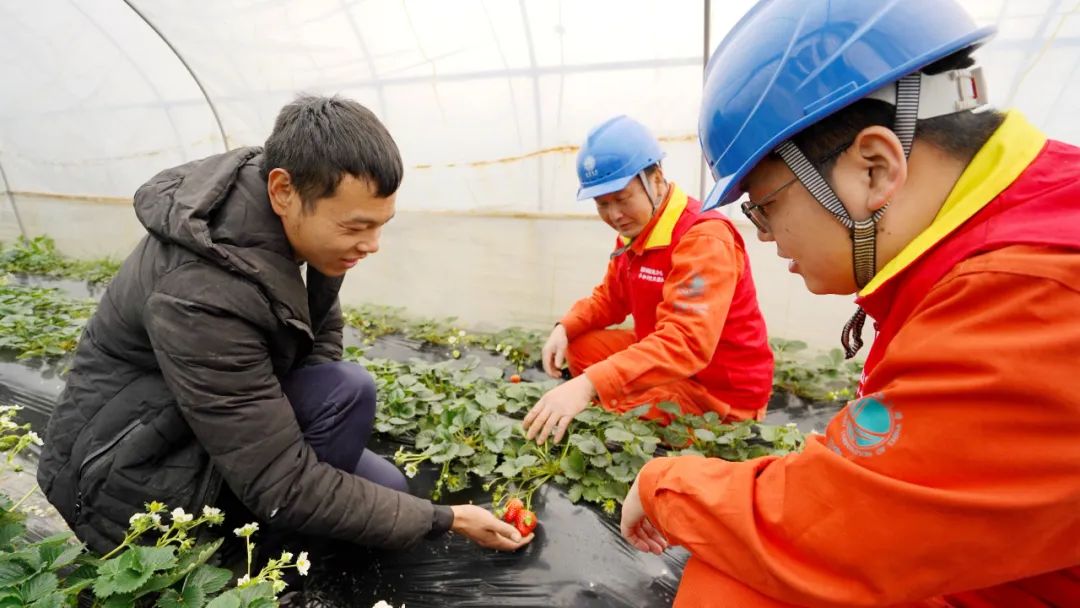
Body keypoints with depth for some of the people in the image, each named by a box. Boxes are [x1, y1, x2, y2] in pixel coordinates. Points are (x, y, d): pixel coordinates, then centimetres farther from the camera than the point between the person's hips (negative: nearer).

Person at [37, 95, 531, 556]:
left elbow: (320, 324, 3)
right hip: (134, 474, -6)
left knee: (387, 490, 0)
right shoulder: (199, 295, -36)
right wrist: (446, 519, -26)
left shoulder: (302, 216, -13)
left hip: (224, 423, 7)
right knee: (349, 392, -28)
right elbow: (281, 490, -32)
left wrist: (310, 409, -14)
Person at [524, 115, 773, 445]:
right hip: (663, 359, 9)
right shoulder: (634, 230, 2)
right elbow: (609, 298, 13)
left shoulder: (704, 238, -27)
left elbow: (687, 343, -39)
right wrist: (565, 327, -8)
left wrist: (589, 385, -49)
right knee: (578, 345, 5)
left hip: (720, 390, -9)